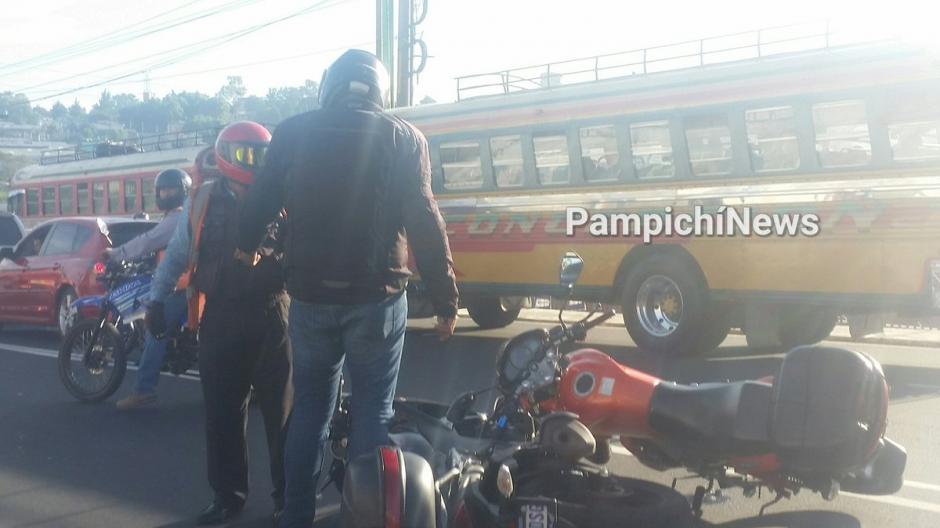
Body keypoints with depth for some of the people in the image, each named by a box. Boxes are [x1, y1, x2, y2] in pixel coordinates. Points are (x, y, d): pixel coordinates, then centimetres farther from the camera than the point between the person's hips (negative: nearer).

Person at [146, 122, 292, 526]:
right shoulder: (202, 202, 4)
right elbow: (176, 254, 12)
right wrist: (156, 299, 6)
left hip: (271, 316, -1)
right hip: (220, 317, 1)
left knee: (280, 409, 6)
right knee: (222, 412, 6)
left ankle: (288, 493, 18)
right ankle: (228, 495, 18)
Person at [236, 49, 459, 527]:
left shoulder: (292, 133, 4)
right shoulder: (403, 138, -3)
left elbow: (260, 202, 11)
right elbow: (425, 223, -8)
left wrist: (245, 248, 32)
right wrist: (445, 299, -4)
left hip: (309, 296, 3)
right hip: (377, 297, -2)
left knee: (309, 410, 15)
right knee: (373, 412, 7)